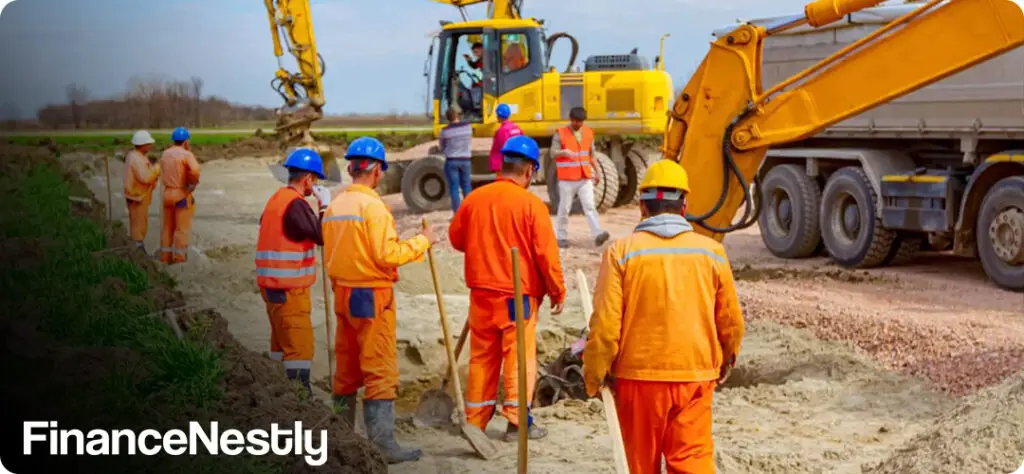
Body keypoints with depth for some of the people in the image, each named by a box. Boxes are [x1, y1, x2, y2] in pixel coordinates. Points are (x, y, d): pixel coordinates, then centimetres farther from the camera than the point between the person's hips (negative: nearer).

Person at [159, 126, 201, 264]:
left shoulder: (165, 154, 7)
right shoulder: (187, 155, -15)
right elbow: (195, 170, -34)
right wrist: (193, 183, -16)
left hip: (167, 194, 7)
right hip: (182, 195, -7)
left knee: (168, 227, 16)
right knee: (182, 229, 1)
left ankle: (165, 257, 21)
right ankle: (180, 260, 4)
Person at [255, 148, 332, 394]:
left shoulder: (276, 199, 14)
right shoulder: (296, 204, -16)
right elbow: (322, 236, -19)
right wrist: (325, 204, -8)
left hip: (272, 284, 10)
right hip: (290, 289, -10)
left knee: (283, 343, 18)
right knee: (300, 348, -8)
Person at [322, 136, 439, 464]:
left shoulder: (334, 206, 8)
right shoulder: (372, 206, -16)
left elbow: (331, 253, 12)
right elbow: (388, 255, -20)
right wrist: (422, 241, -9)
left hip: (343, 293, 8)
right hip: (372, 297, -8)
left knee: (346, 369, 16)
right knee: (381, 371, -4)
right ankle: (382, 442, -5)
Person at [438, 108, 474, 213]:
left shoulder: (445, 131, -9)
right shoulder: (468, 126, -4)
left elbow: (442, 147, 3)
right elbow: (469, 142, 8)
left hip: (451, 162, -2)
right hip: (465, 161, 2)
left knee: (454, 189, 2)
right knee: (466, 187, 16)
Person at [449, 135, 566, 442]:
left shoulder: (475, 198, 1)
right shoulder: (531, 204, -12)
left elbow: (456, 238, 13)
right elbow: (546, 254, -11)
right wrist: (557, 291, 0)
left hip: (481, 293, 5)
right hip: (518, 294, -4)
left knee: (482, 357, 13)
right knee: (519, 358, 3)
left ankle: (475, 419, 20)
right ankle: (517, 422, 5)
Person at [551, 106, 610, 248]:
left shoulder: (588, 133, 9)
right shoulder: (560, 134, -5)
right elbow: (554, 153, -12)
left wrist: (597, 171, 17)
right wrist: (565, 152, -32)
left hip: (585, 178, 3)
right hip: (567, 179, -3)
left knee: (590, 206, -7)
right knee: (564, 208, 5)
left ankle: (598, 234, -16)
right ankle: (562, 237, 15)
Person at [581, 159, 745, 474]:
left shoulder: (622, 251, -8)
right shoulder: (711, 251, 0)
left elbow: (606, 322, -11)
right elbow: (731, 321, 6)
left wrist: (594, 375, 2)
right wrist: (726, 362, 25)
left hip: (639, 376, -1)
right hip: (695, 375, 1)